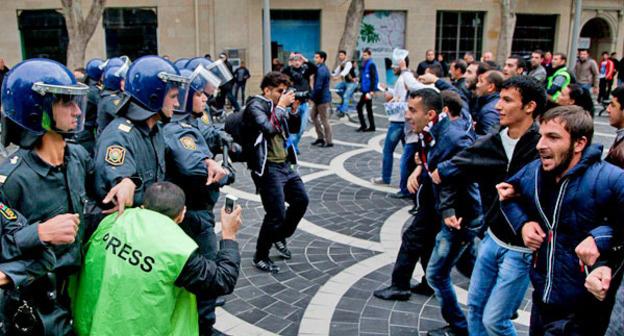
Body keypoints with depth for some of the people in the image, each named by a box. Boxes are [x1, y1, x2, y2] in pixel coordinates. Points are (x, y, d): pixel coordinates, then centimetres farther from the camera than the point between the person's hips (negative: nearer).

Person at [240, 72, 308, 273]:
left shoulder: (275, 106, 11)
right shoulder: (255, 106, -11)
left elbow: (294, 128, 18)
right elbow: (269, 129, -27)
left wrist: (294, 109, 3)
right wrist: (281, 106, -17)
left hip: (285, 165, 9)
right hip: (267, 168, -9)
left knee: (301, 200, 15)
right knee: (276, 214, -7)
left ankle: (280, 237, 34)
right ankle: (260, 257, 12)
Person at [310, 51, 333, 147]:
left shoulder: (321, 70, -20)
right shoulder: (322, 68, 13)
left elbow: (318, 87, -23)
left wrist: (312, 97, -14)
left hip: (323, 99, -11)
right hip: (320, 98, 11)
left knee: (324, 120, -2)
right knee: (313, 115, 18)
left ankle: (329, 142, 8)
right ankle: (320, 137, 25)